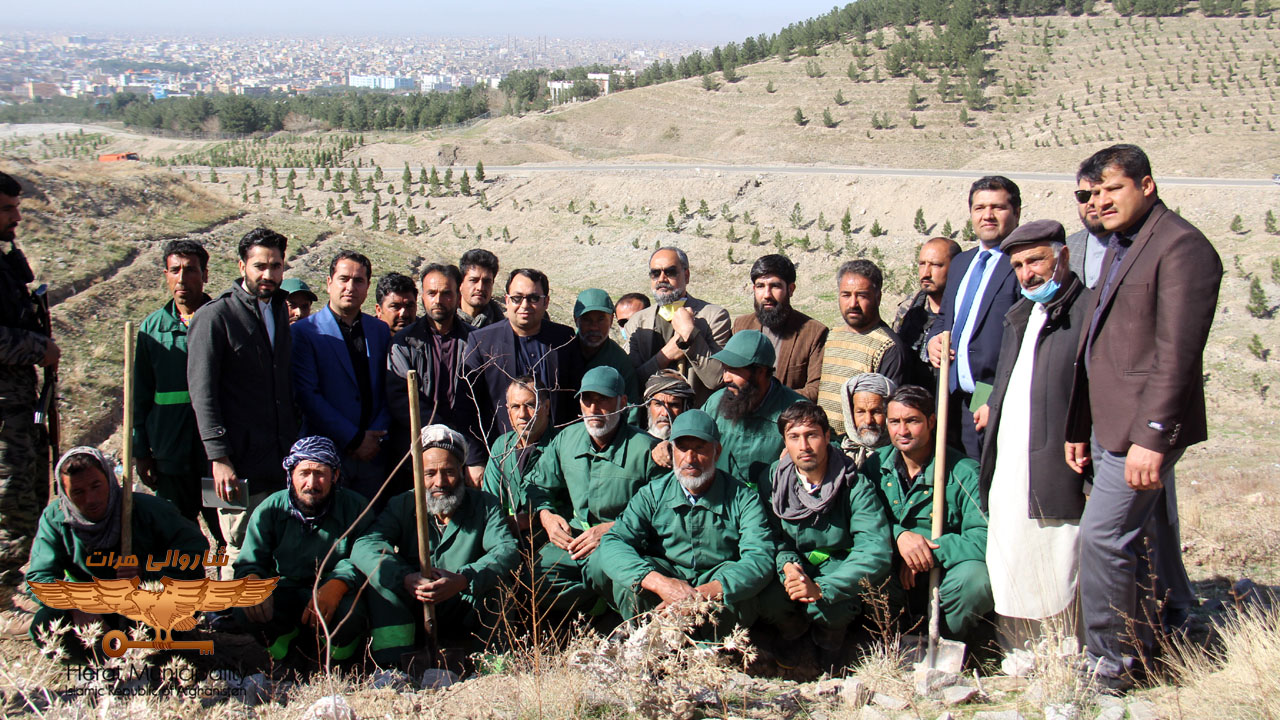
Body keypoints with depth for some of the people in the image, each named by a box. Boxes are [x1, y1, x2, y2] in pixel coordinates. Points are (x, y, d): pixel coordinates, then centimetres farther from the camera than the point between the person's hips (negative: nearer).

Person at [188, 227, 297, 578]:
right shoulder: (215, 316, -4)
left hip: (282, 461, 6)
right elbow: (202, 393, -9)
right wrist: (219, 457, -16)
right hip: (241, 463, -6)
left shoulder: (279, 312, 17)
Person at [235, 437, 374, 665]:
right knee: (244, 609, -28)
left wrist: (335, 586, -36)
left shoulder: (355, 508, -6)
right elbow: (249, 565, -1)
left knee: (349, 613, -36)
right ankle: (285, 637, 4)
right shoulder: (270, 509, 0)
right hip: (286, 593, 2)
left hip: (337, 594, -2)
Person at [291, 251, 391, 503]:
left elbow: (389, 391, 11)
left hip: (371, 453, 4)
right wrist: (354, 439, -11)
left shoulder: (380, 330, 13)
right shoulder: (305, 331, -1)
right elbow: (308, 396, -9)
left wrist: (376, 437, -5)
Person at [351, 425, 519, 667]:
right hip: (414, 616, 1)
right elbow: (364, 547, -15)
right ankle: (393, 665, -31)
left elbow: (507, 550, -18)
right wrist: (406, 579, -34)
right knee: (380, 575, -22)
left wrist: (463, 580, -37)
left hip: (466, 618, -1)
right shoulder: (402, 505, 3)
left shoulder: (485, 505, 1)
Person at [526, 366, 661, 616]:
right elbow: (539, 487, 23)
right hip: (571, 538, 5)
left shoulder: (645, 449, -7)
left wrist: (613, 529, -21)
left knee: (600, 567, -41)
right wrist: (546, 516, 0)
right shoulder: (566, 439, 12)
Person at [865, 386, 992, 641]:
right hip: (892, 577, 2)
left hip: (943, 575, -2)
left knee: (974, 577, -34)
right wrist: (899, 535, -21)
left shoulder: (964, 473, -10)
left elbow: (984, 538, -17)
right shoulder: (876, 464, 4)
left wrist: (929, 551, -24)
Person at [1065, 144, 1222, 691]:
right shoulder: (1118, 247, 17)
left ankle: (1114, 665, 3)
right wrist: (1079, 426, 18)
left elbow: (1176, 353, -20)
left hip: (1144, 426, -9)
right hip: (1111, 422, 9)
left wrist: (1151, 437, -24)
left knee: (1103, 538, -9)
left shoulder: (1182, 246, -13)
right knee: (1147, 539, 17)